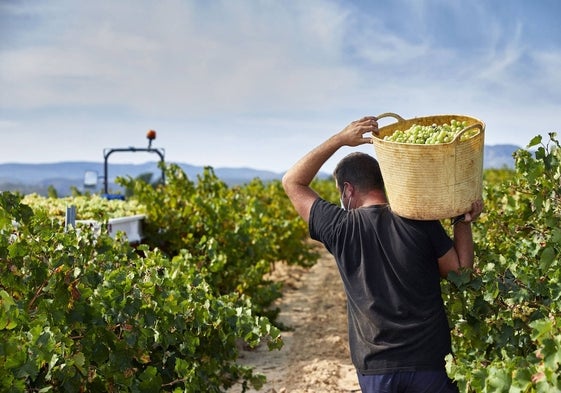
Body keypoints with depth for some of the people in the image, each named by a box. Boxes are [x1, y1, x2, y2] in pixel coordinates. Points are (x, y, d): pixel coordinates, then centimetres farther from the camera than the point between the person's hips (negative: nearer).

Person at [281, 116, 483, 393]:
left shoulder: (340, 229, -5)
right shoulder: (421, 221, -5)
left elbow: (292, 182, 6)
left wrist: (340, 139, 1)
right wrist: (464, 221, 7)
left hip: (376, 367, 0)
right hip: (430, 360, 1)